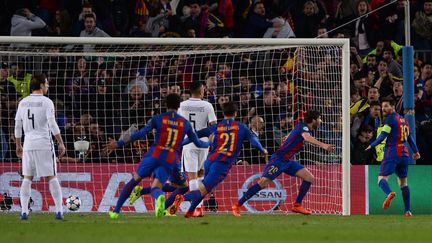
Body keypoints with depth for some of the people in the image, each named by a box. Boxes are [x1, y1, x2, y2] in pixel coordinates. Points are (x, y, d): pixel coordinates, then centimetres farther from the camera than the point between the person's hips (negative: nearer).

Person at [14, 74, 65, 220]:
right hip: (44, 143, -4)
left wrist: (18, 145, 20)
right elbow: (52, 125, -13)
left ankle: (24, 212, 0)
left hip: (28, 144, 4)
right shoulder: (46, 102, -6)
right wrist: (61, 143, -9)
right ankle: (59, 211, -2)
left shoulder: (23, 102, 8)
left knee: (27, 178, 7)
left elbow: (17, 125, 11)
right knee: (51, 177, 1)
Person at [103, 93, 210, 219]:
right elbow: (197, 143, 20)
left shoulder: (158, 118, 2)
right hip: (169, 161, 1)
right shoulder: (185, 123, 10)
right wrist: (208, 143, 43)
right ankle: (159, 197, -46)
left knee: (134, 180, 17)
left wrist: (118, 144, -5)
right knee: (155, 188, -5)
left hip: (154, 156, -1)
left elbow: (140, 134, -6)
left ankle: (116, 211, 19)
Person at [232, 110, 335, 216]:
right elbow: (306, 137, -39)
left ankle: (297, 205, 6)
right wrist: (323, 145, -49)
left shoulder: (303, 128, 13)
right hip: (279, 159, -9)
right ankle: (237, 205, -5)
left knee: (309, 178, -1)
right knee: (263, 182, -13)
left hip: (288, 161, 9)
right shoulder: (303, 127, -15)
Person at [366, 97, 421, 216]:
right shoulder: (403, 119, 17)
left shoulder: (390, 119, -6)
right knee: (403, 182, 14)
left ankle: (389, 193, -46)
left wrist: (372, 145, -2)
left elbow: (383, 136, -13)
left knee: (382, 178, -14)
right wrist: (416, 151, 31)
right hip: (404, 154, 7)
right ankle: (408, 210, 8)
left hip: (392, 153, -7)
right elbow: (409, 137, 23)